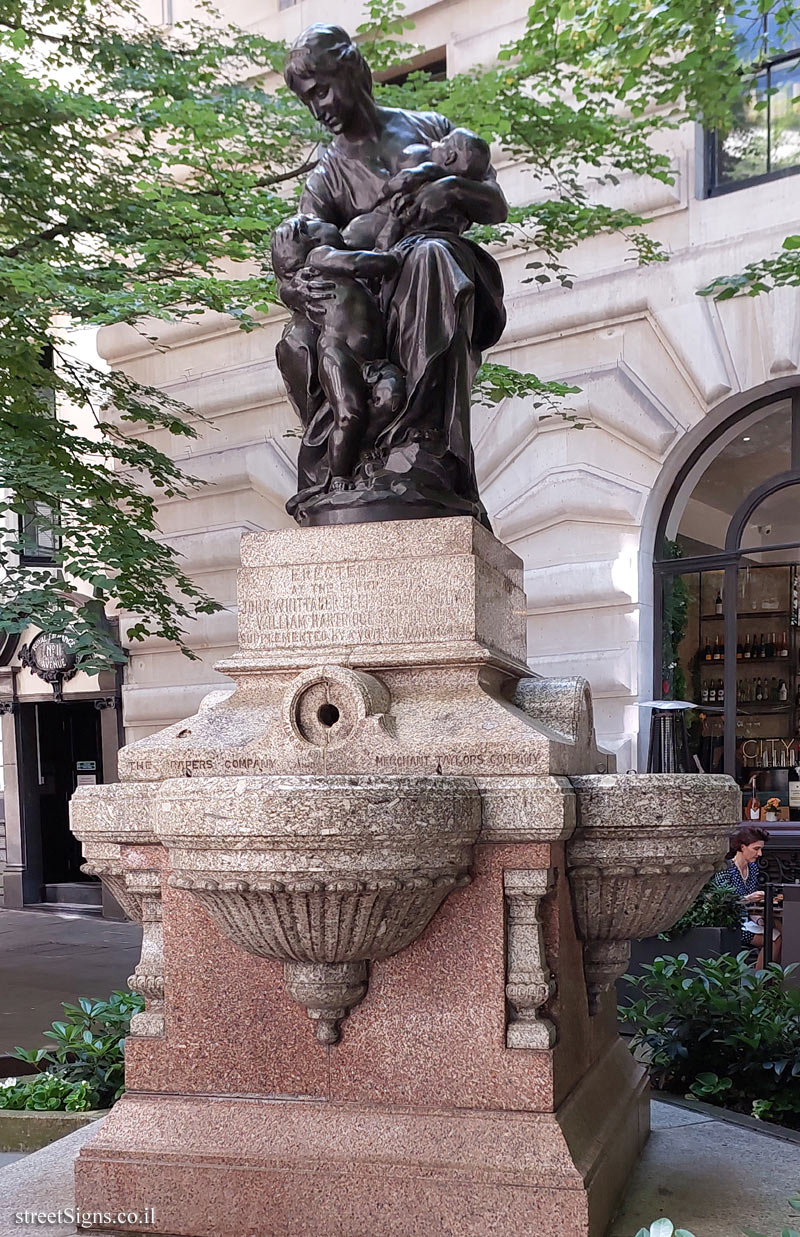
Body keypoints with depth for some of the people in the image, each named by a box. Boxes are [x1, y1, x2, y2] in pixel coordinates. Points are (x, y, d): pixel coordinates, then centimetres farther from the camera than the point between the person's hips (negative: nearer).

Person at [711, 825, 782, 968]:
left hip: (746, 922, 7)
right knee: (775, 938, -23)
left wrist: (758, 918, -4)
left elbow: (752, 905, 16)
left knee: (779, 934, -19)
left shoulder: (753, 868, 11)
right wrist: (748, 899, -25)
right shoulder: (725, 870, -13)